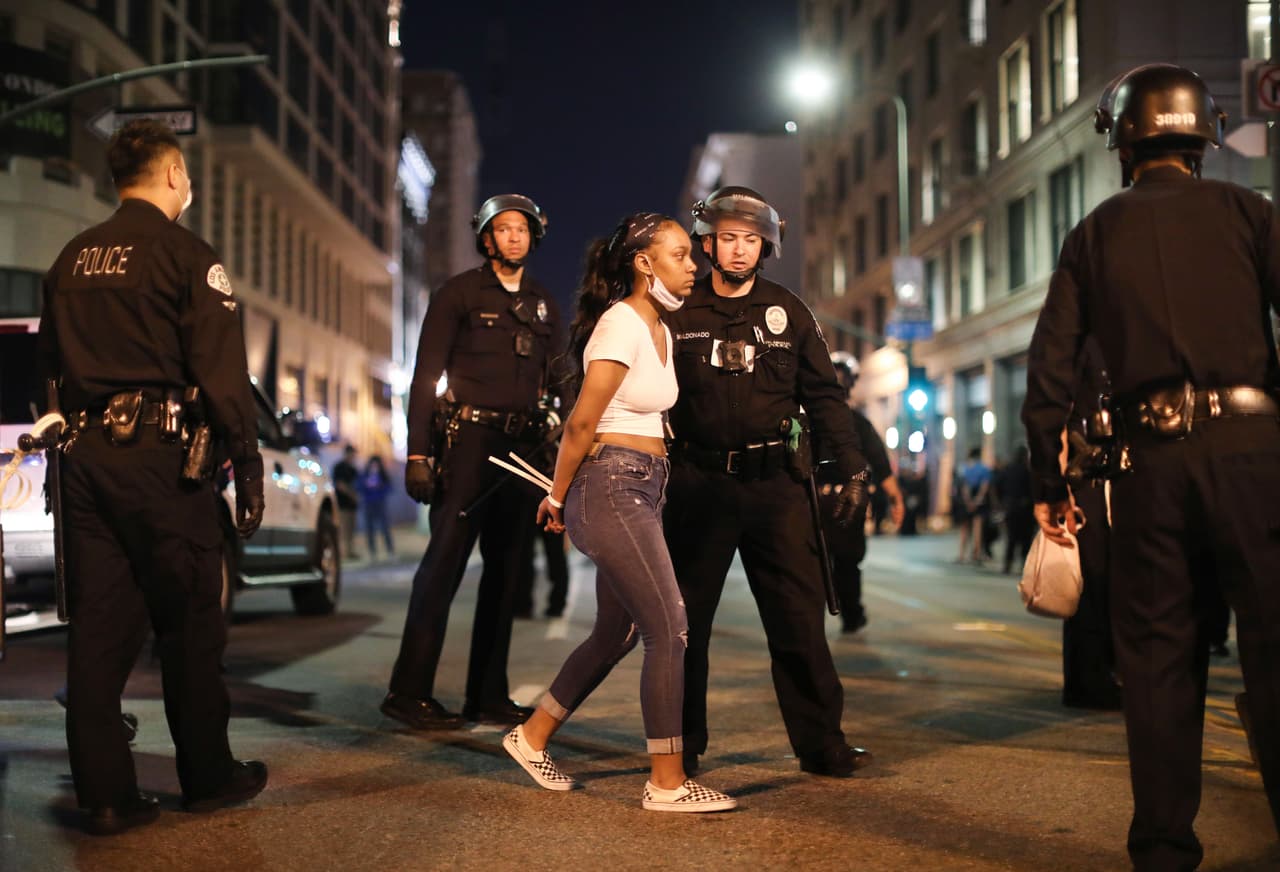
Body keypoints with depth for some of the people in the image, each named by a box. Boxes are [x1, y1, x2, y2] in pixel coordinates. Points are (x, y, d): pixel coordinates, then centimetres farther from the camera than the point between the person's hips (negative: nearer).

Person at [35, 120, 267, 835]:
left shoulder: (72, 259, 15)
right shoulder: (186, 255, -6)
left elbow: (52, 366, 18)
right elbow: (223, 372, -12)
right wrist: (249, 466, -9)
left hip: (84, 454, 6)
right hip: (157, 454, -6)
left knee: (99, 626, 7)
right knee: (190, 624, 5)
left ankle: (106, 795, 10)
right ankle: (210, 778, 14)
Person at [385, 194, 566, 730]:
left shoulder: (543, 304, 17)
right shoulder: (459, 293, 1)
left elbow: (557, 381, 18)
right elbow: (426, 374, -4)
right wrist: (418, 452, -12)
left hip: (523, 445, 6)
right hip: (469, 440, -5)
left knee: (505, 568, 7)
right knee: (445, 561, -9)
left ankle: (488, 696, 13)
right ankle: (409, 691, -4)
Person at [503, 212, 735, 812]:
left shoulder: (660, 330, 16)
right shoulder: (621, 325, -14)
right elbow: (582, 423, -14)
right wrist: (558, 498, -4)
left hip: (641, 491, 10)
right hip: (612, 486, -10)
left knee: (617, 633, 15)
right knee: (669, 630, -9)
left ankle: (532, 738, 29)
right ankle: (667, 783, -1)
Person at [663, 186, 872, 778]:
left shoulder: (787, 312, 9)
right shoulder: (680, 316, 6)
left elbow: (824, 395, 9)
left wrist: (852, 468, 1)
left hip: (775, 483, 1)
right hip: (700, 484, 0)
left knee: (799, 616, 0)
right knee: (685, 619, 5)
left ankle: (820, 742, 9)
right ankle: (681, 746, 17)